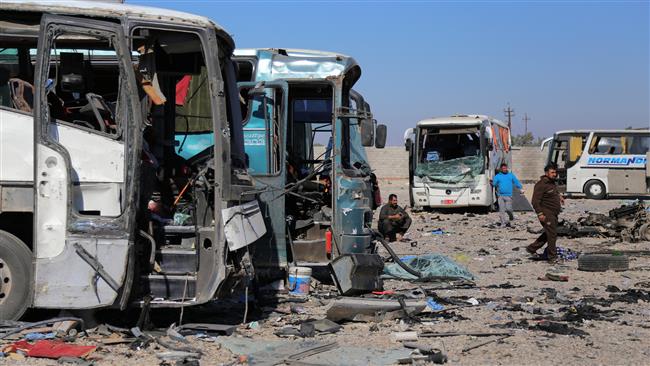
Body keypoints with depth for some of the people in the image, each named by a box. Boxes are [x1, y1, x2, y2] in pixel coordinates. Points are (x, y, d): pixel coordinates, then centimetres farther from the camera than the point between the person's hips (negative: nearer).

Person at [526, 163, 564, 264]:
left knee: (548, 234, 16)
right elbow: (535, 201, -21)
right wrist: (540, 213, -26)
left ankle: (531, 248, 26)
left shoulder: (553, 182, 12)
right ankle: (552, 257, -2)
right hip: (546, 214, -10)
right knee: (552, 234, -9)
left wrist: (559, 196, 24)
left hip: (554, 214, 10)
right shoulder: (541, 185, -17)